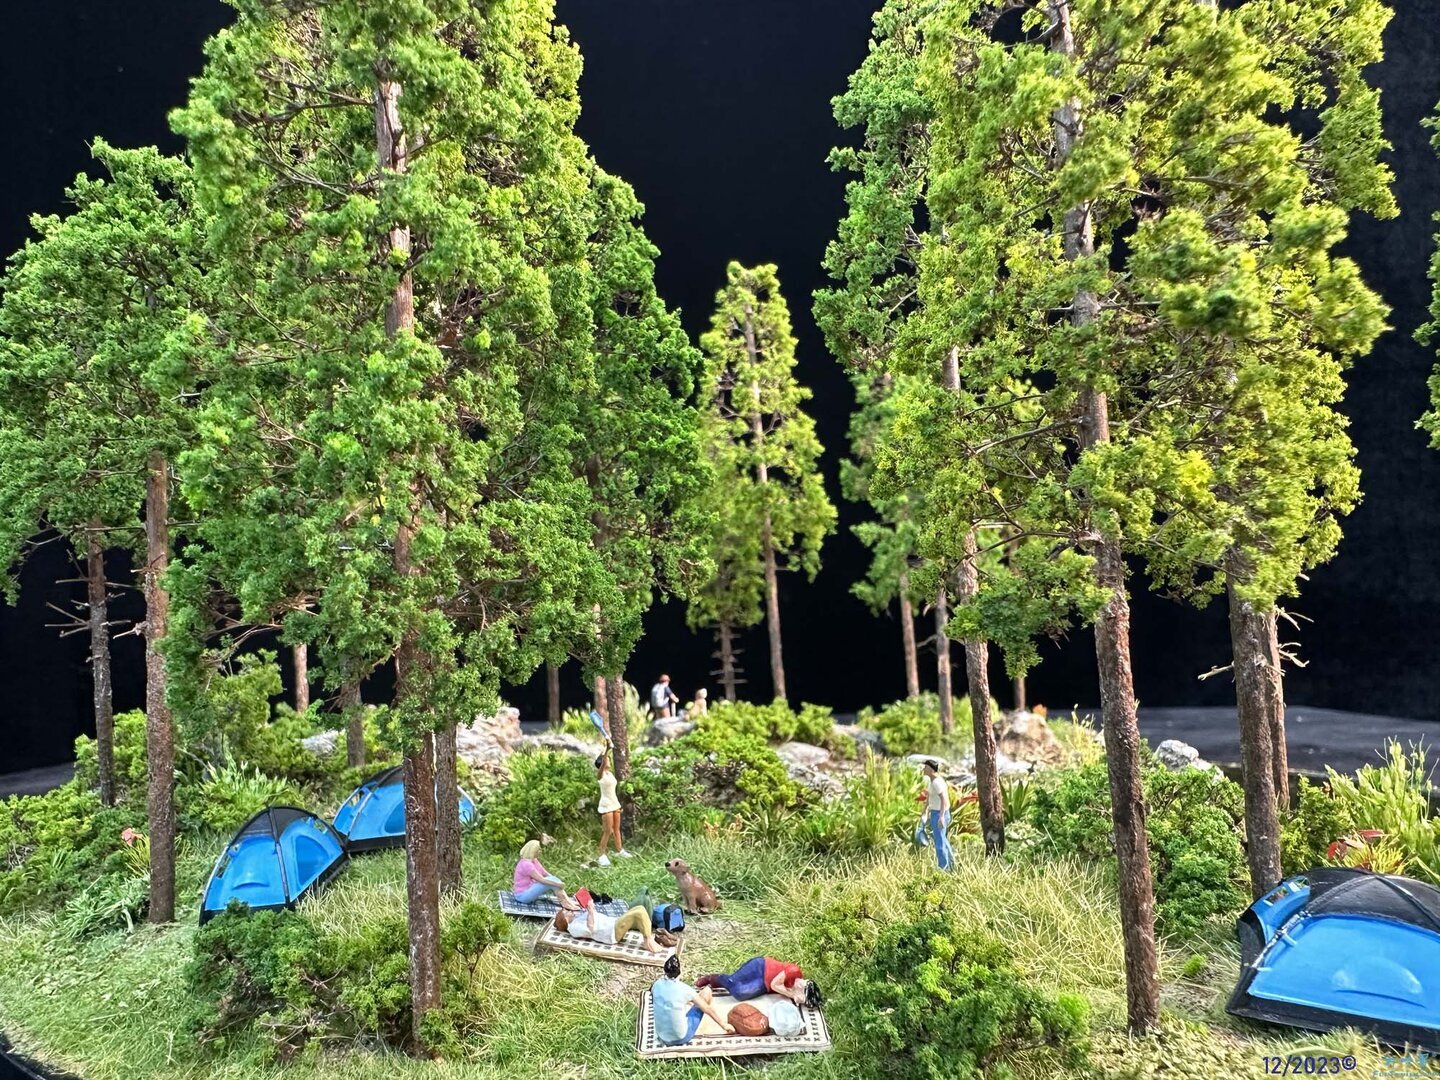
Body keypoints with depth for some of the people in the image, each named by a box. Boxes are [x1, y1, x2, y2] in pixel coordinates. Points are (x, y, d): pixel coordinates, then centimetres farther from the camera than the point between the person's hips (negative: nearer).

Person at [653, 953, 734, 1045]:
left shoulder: (657, 985, -7)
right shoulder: (684, 989, -20)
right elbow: (707, 1009, -6)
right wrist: (724, 1025, 9)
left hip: (662, 1037, 4)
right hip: (682, 1038, -4)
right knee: (707, 991, 8)